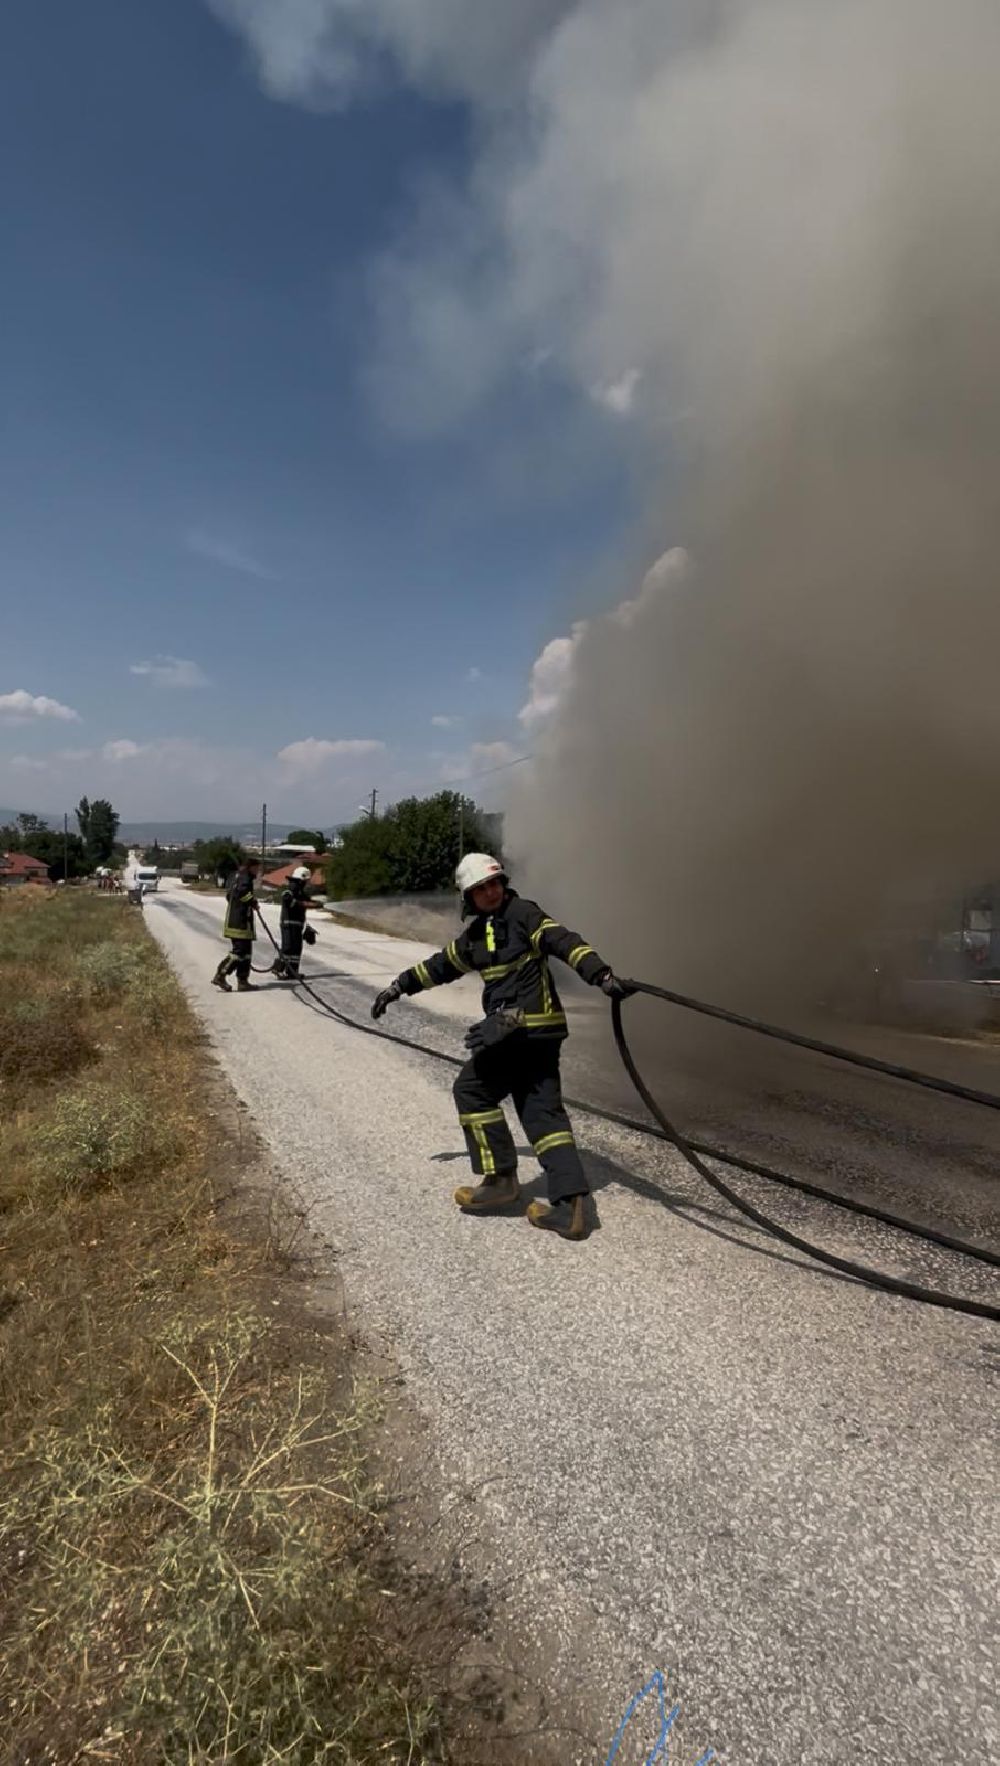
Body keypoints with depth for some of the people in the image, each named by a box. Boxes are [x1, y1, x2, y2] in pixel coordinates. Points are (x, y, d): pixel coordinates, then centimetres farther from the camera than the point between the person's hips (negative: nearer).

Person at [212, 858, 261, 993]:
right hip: (240, 922, -10)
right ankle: (220, 976, -7)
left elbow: (229, 894, 27)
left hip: (234, 920, 10)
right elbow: (242, 891, -27)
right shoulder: (245, 877, -8)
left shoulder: (238, 877, 20)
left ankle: (242, 981, 12)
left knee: (246, 951, 11)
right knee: (240, 951, -10)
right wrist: (253, 902, -17)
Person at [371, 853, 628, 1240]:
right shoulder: (475, 935, 20)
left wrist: (601, 974, -29)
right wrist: (399, 986, 37)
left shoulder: (523, 913, -4)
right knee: (542, 1111, 4)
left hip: (520, 1027, -8)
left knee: (472, 1089, 2)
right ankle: (571, 1206, 4)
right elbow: (441, 965, 32)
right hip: (536, 1032, 8)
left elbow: (566, 943, -16)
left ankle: (500, 1179, 9)